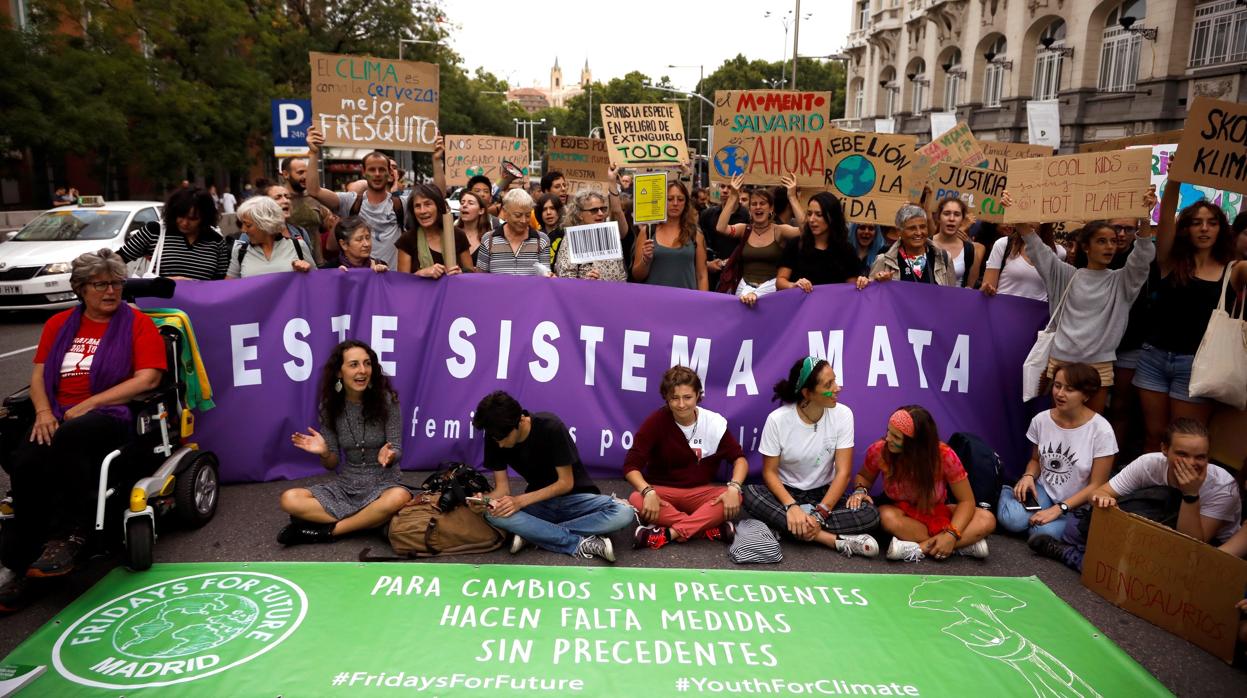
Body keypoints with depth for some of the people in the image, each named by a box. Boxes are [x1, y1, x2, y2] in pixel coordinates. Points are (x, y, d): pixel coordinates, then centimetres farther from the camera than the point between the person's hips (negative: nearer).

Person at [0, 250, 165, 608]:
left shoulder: (138, 324, 7)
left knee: (70, 439, -38)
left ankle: (67, 537, -26)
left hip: (114, 417, -4)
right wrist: (44, 412, -4)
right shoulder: (59, 324, 22)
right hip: (58, 420, 4)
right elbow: (39, 375, 18)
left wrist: (87, 405, -10)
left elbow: (148, 378, -5)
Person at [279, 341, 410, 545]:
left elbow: (396, 452, -8)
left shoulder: (387, 400, -11)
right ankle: (372, 521, -19)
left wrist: (388, 455, -31)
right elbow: (332, 464, 2)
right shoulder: (331, 407, -3)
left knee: (398, 498, -38)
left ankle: (327, 531, -19)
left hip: (384, 483, -2)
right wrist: (324, 453, -21)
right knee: (289, 500, -20)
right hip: (346, 485, 3)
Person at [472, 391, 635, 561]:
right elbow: (502, 488, -7)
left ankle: (531, 532, -24)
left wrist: (521, 500, -28)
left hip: (574, 498, -2)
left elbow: (566, 483, -18)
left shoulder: (550, 427, -24)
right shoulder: (494, 437, -11)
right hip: (539, 503, 3)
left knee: (624, 513, -33)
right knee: (492, 513, -30)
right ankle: (580, 544, -26)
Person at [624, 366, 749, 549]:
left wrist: (734, 487, -25)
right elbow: (631, 466, -15)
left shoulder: (714, 422, -7)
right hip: (663, 491, -1)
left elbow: (739, 458, -4)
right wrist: (648, 492, -35)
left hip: (700, 492, 1)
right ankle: (713, 529, -32)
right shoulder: (656, 422, -13)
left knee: (733, 498, -28)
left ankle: (667, 534, -32)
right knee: (636, 500, -34)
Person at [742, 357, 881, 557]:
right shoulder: (777, 419, -15)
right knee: (749, 495, -33)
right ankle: (836, 540, -33)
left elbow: (843, 472, -14)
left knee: (870, 514, -26)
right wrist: (791, 506, -29)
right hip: (786, 492, -1)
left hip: (824, 493, 1)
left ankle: (785, 527, -25)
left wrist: (820, 514, -26)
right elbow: (769, 472, -11)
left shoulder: (843, 415, -12)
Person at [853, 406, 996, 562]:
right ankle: (964, 545, -28)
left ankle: (920, 548, -30)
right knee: (888, 517, -37)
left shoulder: (944, 456, -26)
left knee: (986, 520, -25)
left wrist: (951, 535, -34)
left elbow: (966, 501, -19)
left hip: (936, 514, 0)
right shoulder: (879, 451, -22)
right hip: (902, 513, 0)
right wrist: (860, 490, -23)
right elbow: (864, 477, 0)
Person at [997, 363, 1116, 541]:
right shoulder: (1041, 420, -7)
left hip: (1075, 504, -2)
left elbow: (1096, 485, -13)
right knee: (1011, 520, -28)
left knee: (1043, 532, -30)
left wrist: (1059, 509, -21)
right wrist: (1028, 476, -12)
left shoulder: (1101, 430, -18)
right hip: (1043, 490, 2)